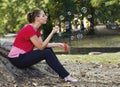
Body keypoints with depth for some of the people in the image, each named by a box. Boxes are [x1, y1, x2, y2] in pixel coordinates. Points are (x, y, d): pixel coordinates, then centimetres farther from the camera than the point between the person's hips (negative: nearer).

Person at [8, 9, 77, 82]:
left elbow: (42, 44, 7)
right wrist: (52, 32, -22)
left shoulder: (37, 29, 7)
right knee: (47, 53, -17)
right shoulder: (29, 29, -22)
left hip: (24, 55, 10)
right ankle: (66, 76, -11)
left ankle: (63, 74, 3)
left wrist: (57, 44, -2)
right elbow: (41, 47, -20)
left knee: (49, 49, 5)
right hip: (17, 59, -10)